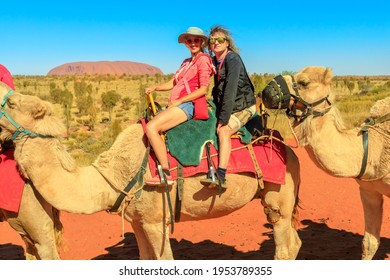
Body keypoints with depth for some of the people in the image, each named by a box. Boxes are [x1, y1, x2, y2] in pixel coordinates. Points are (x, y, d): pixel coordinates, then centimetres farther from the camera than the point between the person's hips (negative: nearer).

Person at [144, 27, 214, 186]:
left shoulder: (203, 59, 0)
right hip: (178, 105, 9)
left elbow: (203, 89, -10)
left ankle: (166, 175, -21)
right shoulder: (187, 62, 26)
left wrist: (179, 101, -12)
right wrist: (155, 88, 1)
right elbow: (172, 83, 20)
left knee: (152, 127, -23)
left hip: (189, 105, -9)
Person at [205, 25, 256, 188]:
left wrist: (224, 118, -28)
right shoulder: (215, 61, 8)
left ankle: (221, 176, -34)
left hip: (243, 106, -9)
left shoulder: (233, 59, -17)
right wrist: (217, 112, 4)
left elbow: (230, 89, -25)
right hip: (227, 106, 9)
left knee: (224, 130, -28)